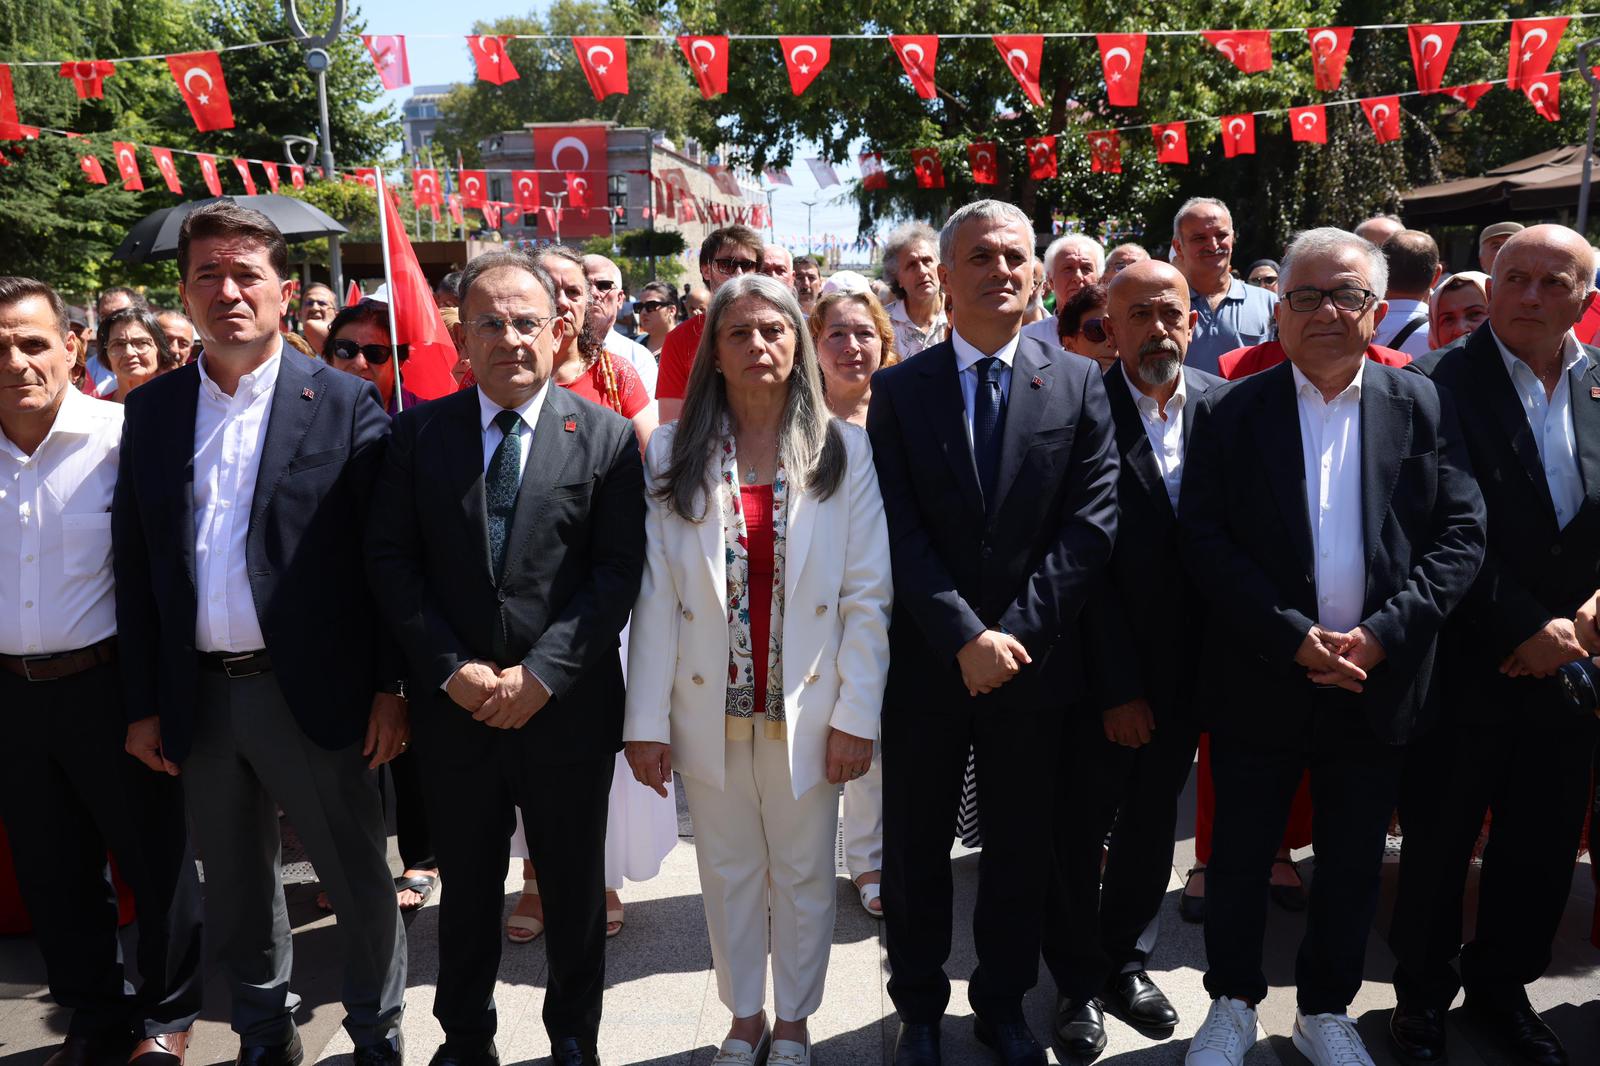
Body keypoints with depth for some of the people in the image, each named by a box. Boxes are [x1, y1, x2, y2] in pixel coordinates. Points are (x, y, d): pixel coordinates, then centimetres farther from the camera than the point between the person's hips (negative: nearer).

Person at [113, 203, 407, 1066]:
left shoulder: (343, 402, -5)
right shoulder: (151, 410, 7)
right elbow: (134, 565, 7)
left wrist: (390, 685, -9)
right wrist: (142, 701, 5)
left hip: (311, 692, -3)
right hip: (199, 697, 4)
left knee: (360, 880, 9)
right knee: (234, 887, 19)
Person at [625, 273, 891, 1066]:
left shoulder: (843, 450, -4)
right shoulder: (674, 455, -2)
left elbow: (866, 595, -5)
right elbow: (656, 594, -4)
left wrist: (856, 715, -9)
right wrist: (646, 719, -6)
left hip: (806, 710, -1)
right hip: (710, 710, 1)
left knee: (803, 875, 14)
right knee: (728, 874, 16)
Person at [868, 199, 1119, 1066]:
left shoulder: (1078, 386, 0)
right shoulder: (898, 391, -1)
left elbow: (1091, 524, -7)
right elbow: (899, 532, -8)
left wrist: (1017, 632, -14)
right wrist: (964, 637, -16)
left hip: (1035, 662, 1)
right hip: (925, 661, 0)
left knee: (1019, 845, 15)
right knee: (916, 845, 13)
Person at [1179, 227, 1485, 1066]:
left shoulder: (1423, 407, 3)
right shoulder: (1228, 414, -3)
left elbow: (1461, 534, -2)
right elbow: (1203, 540, -10)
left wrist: (1383, 634, -15)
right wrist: (1295, 637, -17)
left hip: (1380, 683, 2)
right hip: (1260, 683, -2)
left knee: (1352, 866, 15)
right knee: (1240, 857, 11)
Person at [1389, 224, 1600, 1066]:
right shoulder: (1441, 384, -10)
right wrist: (1522, 630, -15)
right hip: (1466, 665, -4)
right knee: (1438, 841, 10)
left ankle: (1502, 984, 38)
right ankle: (1422, 990, 31)